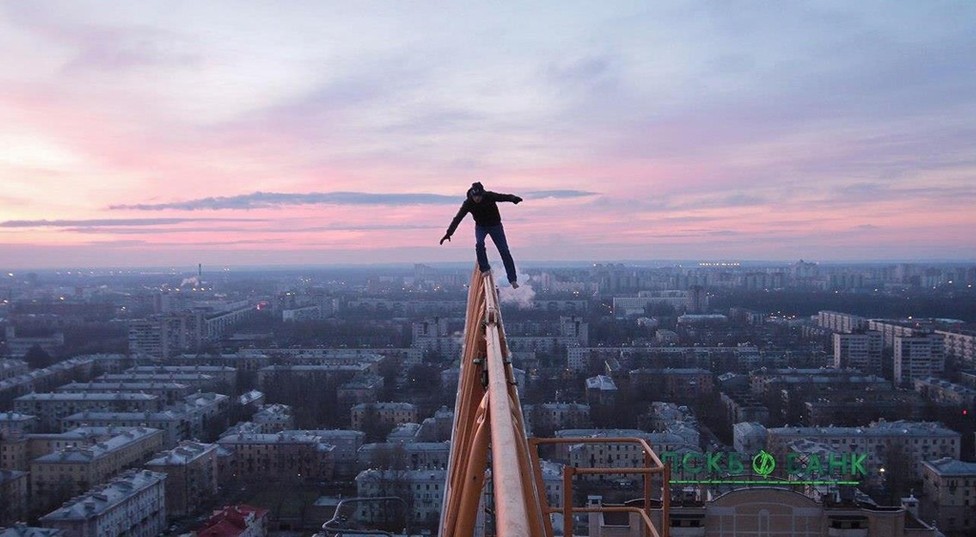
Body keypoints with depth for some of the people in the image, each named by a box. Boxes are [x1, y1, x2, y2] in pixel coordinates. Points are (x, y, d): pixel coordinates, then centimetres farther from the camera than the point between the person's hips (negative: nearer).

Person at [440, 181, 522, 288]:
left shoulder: (489, 196, -26)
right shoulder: (468, 203, -22)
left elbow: (504, 197, -34)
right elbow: (458, 218, -23)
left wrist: (514, 199, -56)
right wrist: (449, 233, -30)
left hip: (495, 225, -1)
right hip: (480, 226, 1)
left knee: (504, 251, -5)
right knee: (479, 243, -29)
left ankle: (513, 279, 1)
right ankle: (485, 269, -11)